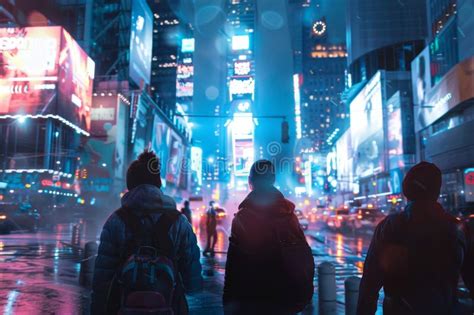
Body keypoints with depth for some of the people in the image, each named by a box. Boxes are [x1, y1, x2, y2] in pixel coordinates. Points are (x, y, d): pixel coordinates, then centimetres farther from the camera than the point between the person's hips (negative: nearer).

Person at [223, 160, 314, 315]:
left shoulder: (242, 218, -15)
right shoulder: (289, 214, 0)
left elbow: (234, 264, -15)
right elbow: (305, 258, 4)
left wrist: (229, 301, -5)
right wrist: (304, 293, 14)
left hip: (252, 298, -4)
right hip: (285, 297, 4)